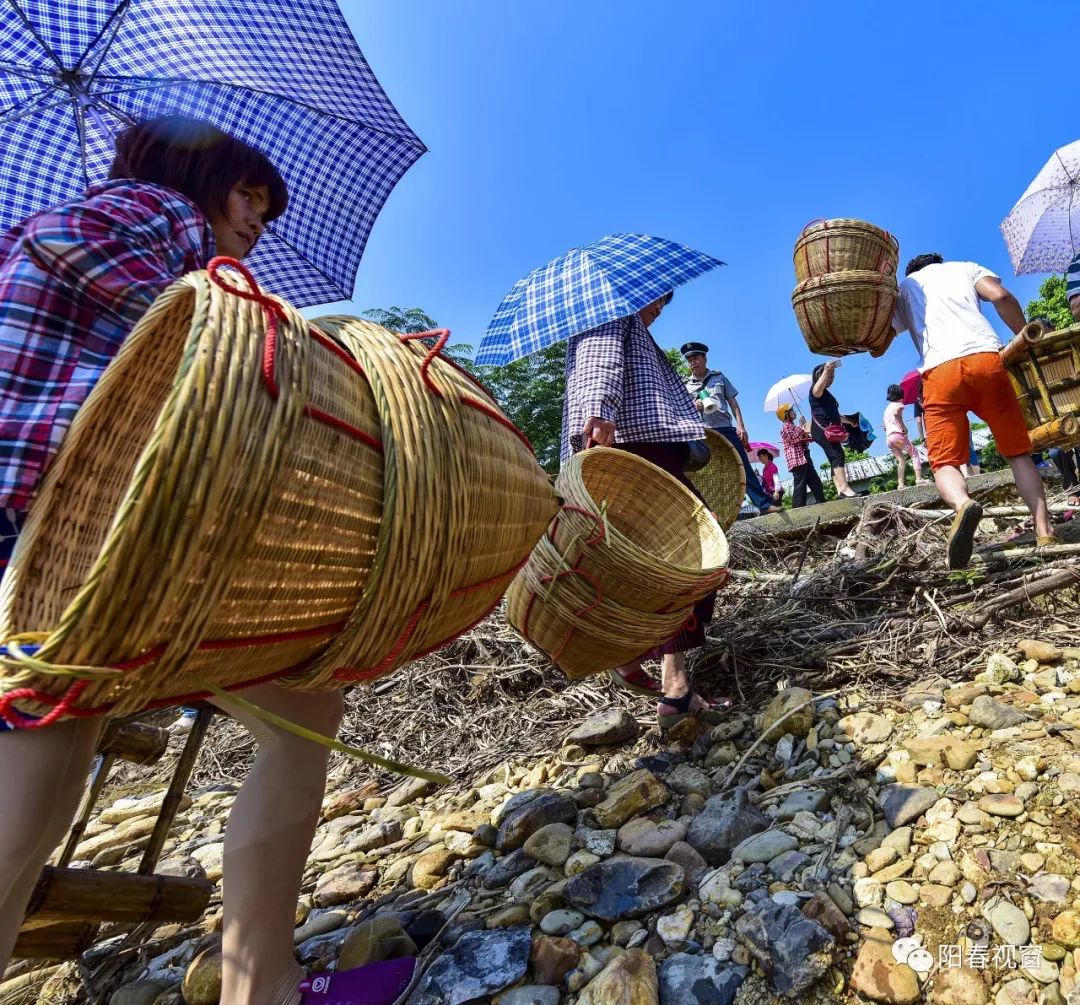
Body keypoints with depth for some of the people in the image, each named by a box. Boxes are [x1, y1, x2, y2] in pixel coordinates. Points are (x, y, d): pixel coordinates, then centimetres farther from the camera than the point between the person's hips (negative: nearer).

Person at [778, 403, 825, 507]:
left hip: (804, 458, 10)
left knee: (815, 482, 8)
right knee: (800, 484, -14)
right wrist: (801, 429, -7)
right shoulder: (785, 426, -2)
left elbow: (804, 441, 32)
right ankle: (798, 509, -17)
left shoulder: (793, 426, 26)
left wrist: (808, 436, 12)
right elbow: (794, 438, -19)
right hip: (797, 460, -10)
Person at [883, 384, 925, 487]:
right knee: (914, 454, 2)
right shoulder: (898, 404, 3)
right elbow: (896, 413, -20)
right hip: (897, 434, -7)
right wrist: (903, 427, -14)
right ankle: (919, 479, -11)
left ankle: (900, 485, -1)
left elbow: (884, 425, 22)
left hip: (888, 438, 7)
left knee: (901, 460, 10)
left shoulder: (887, 408, 25)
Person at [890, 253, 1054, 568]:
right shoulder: (965, 267, 27)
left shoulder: (902, 287, 29)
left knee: (944, 461, -3)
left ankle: (962, 504, -36)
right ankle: (1045, 532, -1)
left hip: (939, 371, -1)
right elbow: (1001, 296, 8)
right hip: (986, 357, 1)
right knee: (1018, 452, 11)